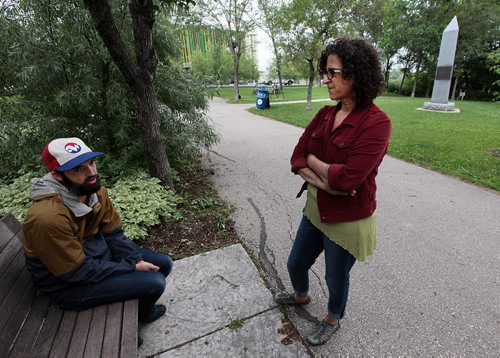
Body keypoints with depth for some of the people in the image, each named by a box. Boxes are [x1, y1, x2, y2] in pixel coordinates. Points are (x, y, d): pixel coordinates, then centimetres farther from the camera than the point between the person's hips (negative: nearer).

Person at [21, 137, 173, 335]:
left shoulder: (95, 190, -10)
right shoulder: (48, 217, -33)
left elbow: (114, 234, -2)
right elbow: (78, 271, -25)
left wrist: (136, 260, -15)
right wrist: (131, 267, -18)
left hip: (99, 254, 7)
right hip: (70, 284, -7)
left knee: (164, 264, 4)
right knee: (154, 282, -16)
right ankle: (141, 314, 21)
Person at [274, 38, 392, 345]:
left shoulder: (377, 123, -23)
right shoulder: (325, 115, -2)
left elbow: (347, 178, -30)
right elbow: (297, 158, -4)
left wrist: (313, 161, -14)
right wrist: (325, 182, -20)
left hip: (347, 220, -6)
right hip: (316, 210, 7)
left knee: (336, 278, 19)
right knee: (296, 263, 25)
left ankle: (333, 320, 53)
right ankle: (301, 295, 60)